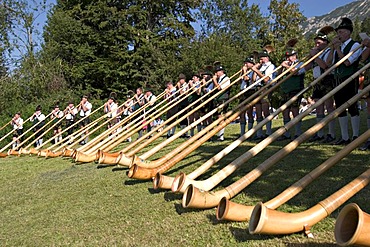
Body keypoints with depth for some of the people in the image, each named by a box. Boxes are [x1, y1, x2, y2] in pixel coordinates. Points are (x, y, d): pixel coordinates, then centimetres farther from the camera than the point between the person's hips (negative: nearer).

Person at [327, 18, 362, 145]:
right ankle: (344, 137, 14)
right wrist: (333, 47, -2)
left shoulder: (355, 45, -4)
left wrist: (338, 48, -11)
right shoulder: (338, 47, 16)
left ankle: (355, 137, 3)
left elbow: (347, 62, -18)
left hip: (350, 80, -7)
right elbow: (328, 63, 5)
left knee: (352, 107, -5)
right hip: (338, 81, 7)